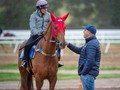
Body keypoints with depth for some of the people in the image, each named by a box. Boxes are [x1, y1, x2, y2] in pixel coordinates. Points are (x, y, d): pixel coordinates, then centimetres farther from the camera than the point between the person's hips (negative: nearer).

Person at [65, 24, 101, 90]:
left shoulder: (91, 44, -19)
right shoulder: (91, 42, 17)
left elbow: (90, 61, -25)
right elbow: (79, 51, 24)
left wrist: (83, 72, -19)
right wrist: (68, 44, 18)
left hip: (88, 74, -11)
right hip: (86, 73, 11)